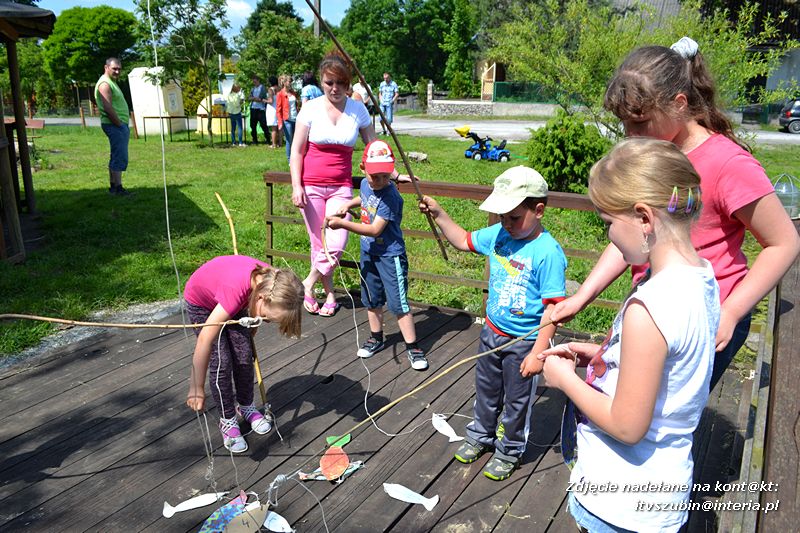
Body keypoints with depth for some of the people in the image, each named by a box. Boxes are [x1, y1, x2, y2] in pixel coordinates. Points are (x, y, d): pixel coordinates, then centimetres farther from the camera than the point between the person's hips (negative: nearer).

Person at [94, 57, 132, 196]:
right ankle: (118, 188, -9)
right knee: (120, 157, -11)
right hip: (115, 125, -11)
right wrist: (119, 124, -17)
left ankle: (113, 186, 19)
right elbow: (108, 108, -21)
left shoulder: (112, 82, 20)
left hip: (121, 124, 11)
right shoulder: (105, 84, -12)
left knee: (116, 157, 13)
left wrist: (123, 125, 14)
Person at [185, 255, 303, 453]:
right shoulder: (237, 289, -47)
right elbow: (205, 340, -40)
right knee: (221, 362, -8)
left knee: (244, 356, 2)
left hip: (234, 302, 5)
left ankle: (245, 406, 25)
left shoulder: (270, 282, -29)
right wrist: (196, 388, -32)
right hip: (201, 302, -5)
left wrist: (250, 335, 9)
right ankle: (227, 420, 10)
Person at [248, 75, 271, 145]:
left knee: (263, 124, -7)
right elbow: (248, 98, 12)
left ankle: (267, 139, 2)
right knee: (253, 125, 7)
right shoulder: (252, 89, 18)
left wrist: (260, 99, -14)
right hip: (253, 109, 6)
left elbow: (267, 98, -8)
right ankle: (255, 140, 15)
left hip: (260, 109, -6)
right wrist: (253, 98, -7)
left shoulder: (263, 88, 0)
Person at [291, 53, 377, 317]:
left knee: (337, 244, -12)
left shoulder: (358, 110, 2)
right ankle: (329, 294, 23)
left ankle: (308, 284, 13)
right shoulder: (311, 108, -3)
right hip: (311, 185, -1)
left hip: (341, 186, 1)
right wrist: (296, 186, -9)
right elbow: (297, 151, -1)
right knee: (319, 244, 3)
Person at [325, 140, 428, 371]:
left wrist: (342, 224, -28)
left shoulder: (390, 197, -25)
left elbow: (375, 229, -28)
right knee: (371, 300, 19)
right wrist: (348, 205, 7)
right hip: (368, 252, 8)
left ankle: (413, 347, 7)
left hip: (390, 256, -8)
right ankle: (376, 338, 38)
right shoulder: (365, 184, -1)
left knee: (398, 303, -5)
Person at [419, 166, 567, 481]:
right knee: (486, 391, 25)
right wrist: (438, 215, 2)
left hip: (523, 343, -6)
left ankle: (509, 452, 38)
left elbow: (553, 308, -23)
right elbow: (464, 241, 13)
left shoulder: (547, 252, -25)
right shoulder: (498, 235, -5)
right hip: (491, 333, 6)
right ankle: (481, 436, 49)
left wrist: (538, 353, -23)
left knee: (517, 401, 16)